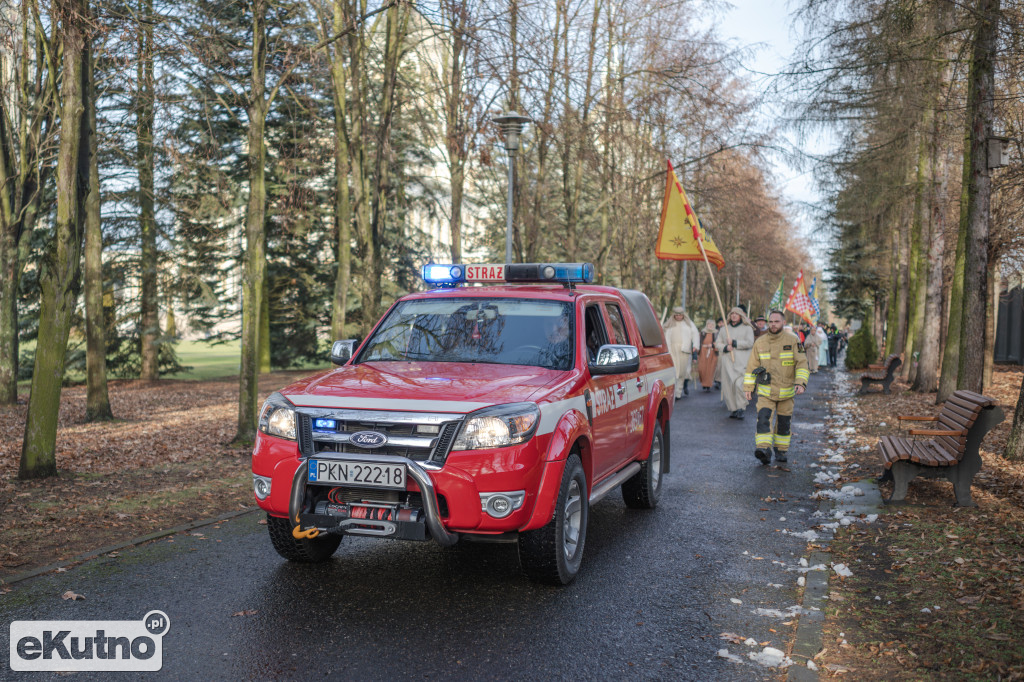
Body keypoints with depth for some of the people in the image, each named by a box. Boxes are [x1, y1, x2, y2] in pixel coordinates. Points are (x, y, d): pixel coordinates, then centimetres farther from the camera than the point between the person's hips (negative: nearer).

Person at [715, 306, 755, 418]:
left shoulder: (747, 328, 7)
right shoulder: (724, 329, 19)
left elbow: (749, 343, -6)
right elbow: (718, 343, 15)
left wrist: (734, 343, -7)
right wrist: (725, 348, -6)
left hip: (742, 362, -4)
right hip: (728, 362, 4)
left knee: (740, 384, -17)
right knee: (728, 385, -1)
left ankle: (741, 408, -8)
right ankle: (733, 409, 8)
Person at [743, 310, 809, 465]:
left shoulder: (792, 341, -2)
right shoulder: (760, 343, 3)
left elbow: (802, 363, -5)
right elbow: (752, 366, 8)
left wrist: (801, 382, -18)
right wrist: (748, 387, 5)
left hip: (786, 391, 0)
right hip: (765, 391, 0)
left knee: (783, 423, 9)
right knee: (763, 418, -17)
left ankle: (781, 450, 25)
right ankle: (763, 449, -26)